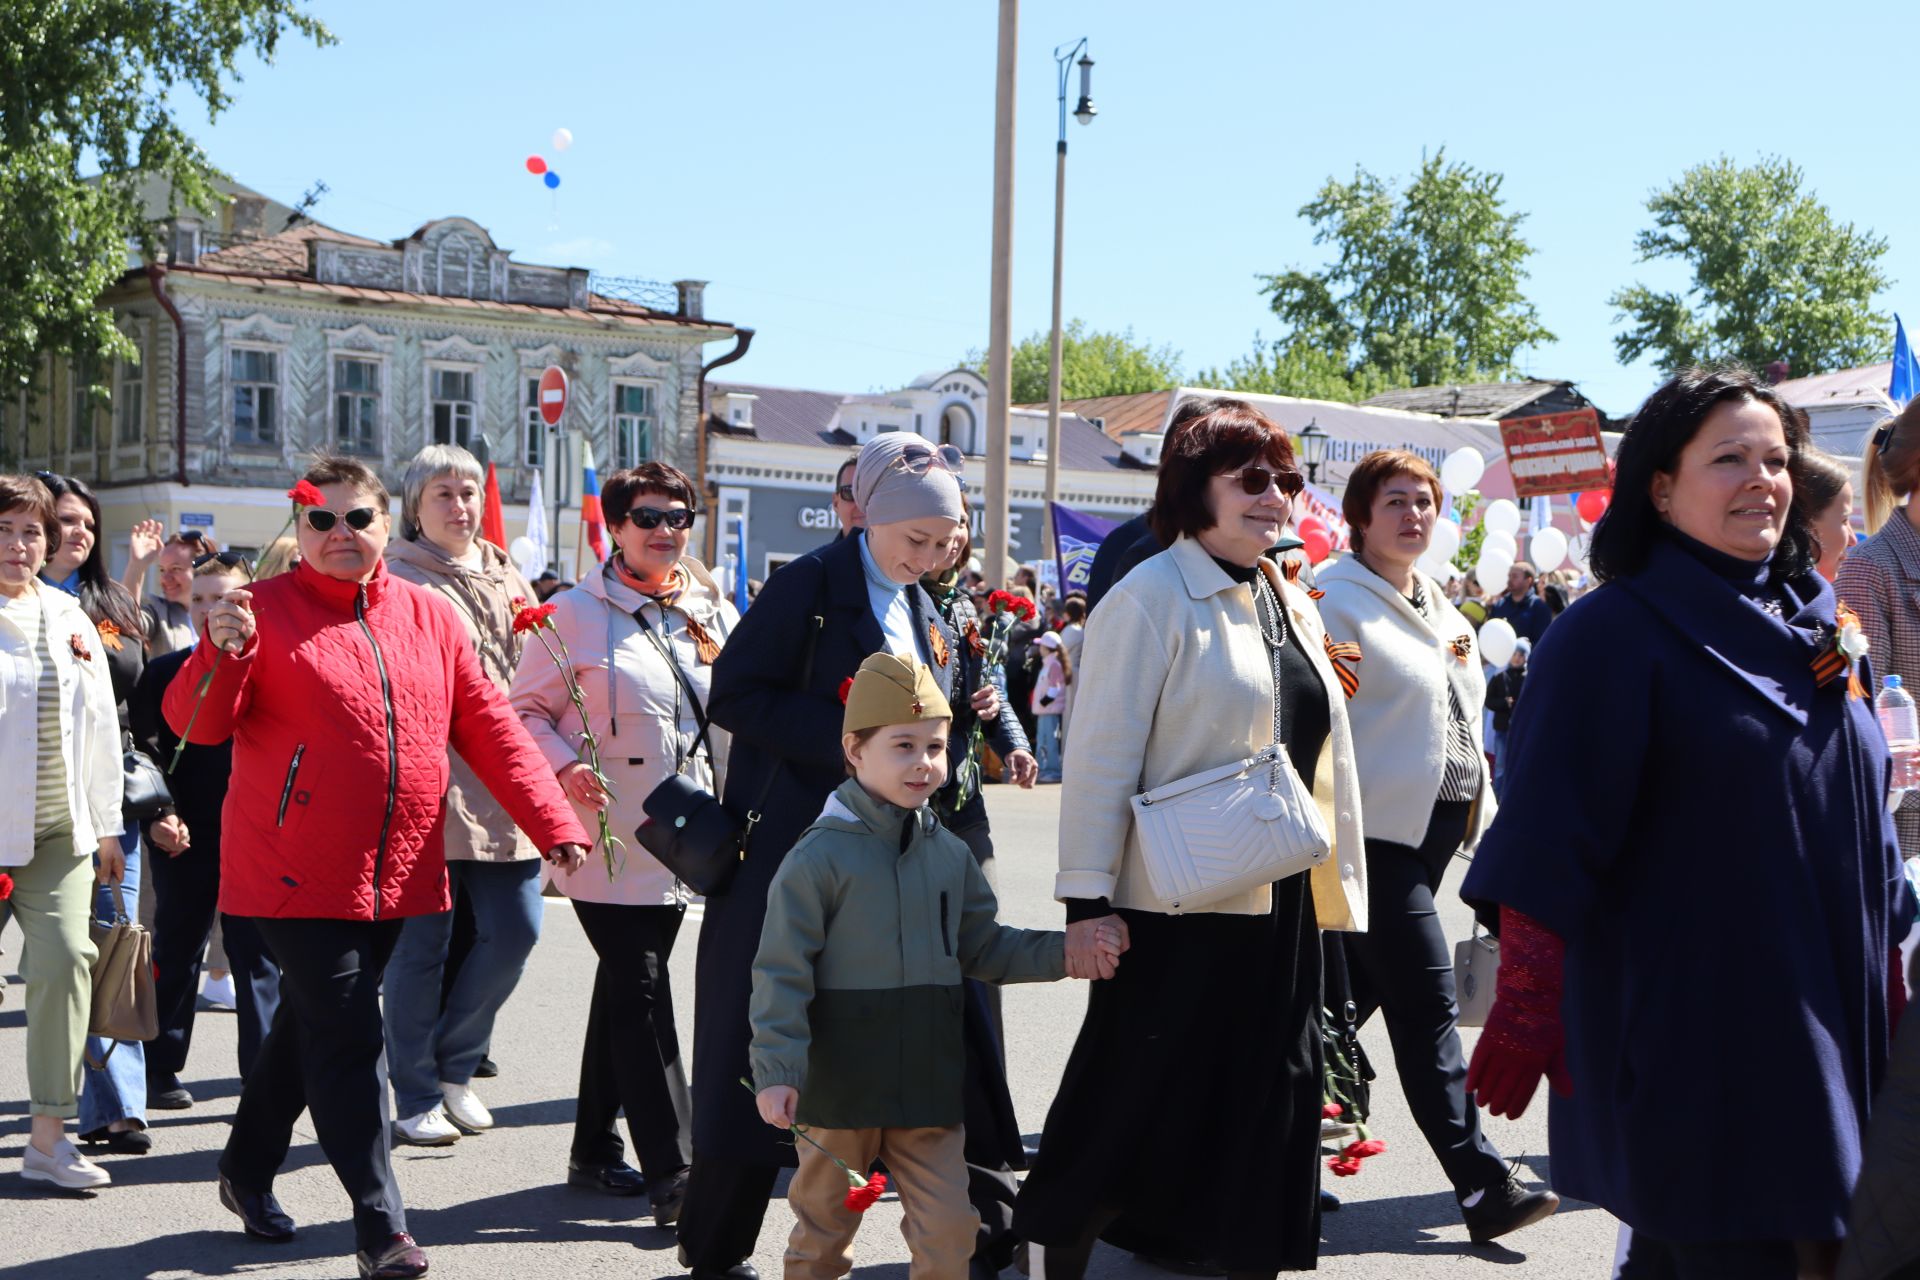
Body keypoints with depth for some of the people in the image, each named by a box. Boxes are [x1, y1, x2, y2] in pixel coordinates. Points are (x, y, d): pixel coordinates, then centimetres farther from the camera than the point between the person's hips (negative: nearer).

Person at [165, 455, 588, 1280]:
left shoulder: (430, 616, 7)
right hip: (295, 873, -5)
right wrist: (223, 654, -31)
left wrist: (553, 823, 0)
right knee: (349, 1042, -8)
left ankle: (249, 1170, 39)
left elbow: (488, 727, 7)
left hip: (395, 874, 5)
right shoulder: (264, 611, -4)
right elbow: (196, 723, -11)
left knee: (310, 1027, 19)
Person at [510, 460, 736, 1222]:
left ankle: (595, 1148, 27)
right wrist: (564, 766, -19)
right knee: (641, 990, -9)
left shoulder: (715, 613, 10)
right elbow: (527, 709, -2)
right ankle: (671, 1174, -9)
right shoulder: (575, 614, -5)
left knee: (625, 986, 15)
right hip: (606, 835, -5)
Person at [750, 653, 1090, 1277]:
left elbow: (984, 949, 15)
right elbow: (782, 972, -13)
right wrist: (776, 1071, -18)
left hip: (930, 1084, 4)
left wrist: (1064, 954, 3)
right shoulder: (821, 856, -12)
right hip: (840, 1083, -4)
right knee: (823, 1227, 14)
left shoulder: (951, 854, 6)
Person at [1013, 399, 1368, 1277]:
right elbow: (1100, 756, -13)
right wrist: (1086, 899, -17)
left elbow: (1325, 756, 18)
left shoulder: (1293, 606, 14)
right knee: (1135, 1104, 3)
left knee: (1265, 1106, 12)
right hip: (1176, 905, -7)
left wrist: (1336, 884, 15)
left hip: (1280, 906, 7)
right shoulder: (1152, 598, -10)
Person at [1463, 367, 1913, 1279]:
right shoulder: (1613, 633, -10)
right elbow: (1548, 841, -15)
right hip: (1683, 1028, -7)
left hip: (1820, 1027, 7)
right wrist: (1526, 1006, -20)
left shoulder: (1807, 628, 10)